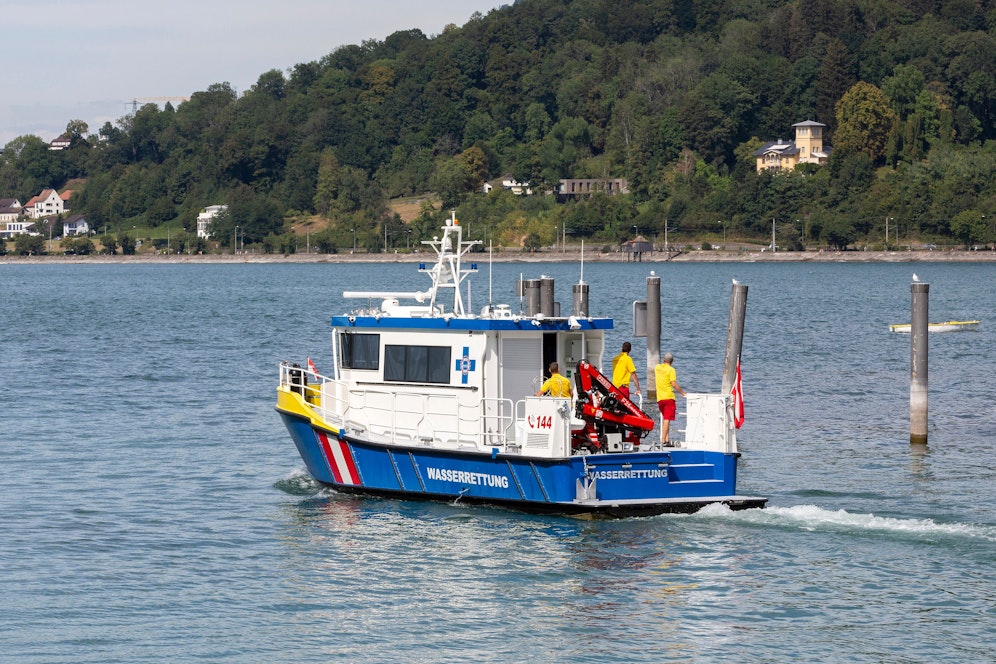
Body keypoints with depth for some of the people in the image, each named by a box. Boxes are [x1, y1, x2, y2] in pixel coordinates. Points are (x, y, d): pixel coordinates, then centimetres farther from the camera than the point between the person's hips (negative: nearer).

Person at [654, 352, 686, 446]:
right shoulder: (671, 370, -8)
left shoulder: (657, 367, 10)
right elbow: (674, 384, -14)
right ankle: (663, 441, -15)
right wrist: (682, 393, -4)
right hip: (668, 397, -6)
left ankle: (667, 440, 13)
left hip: (659, 398, 6)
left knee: (665, 419, 16)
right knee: (667, 419, -8)